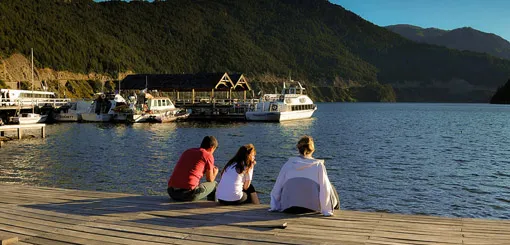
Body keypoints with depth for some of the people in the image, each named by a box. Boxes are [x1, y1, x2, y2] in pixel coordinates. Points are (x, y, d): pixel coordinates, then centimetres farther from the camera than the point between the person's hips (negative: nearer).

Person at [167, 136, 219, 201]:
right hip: (188, 193, -7)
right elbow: (210, 180, 11)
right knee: (214, 184, 17)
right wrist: (215, 172, 34)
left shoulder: (187, 151, 21)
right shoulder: (208, 156, 3)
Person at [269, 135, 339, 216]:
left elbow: (276, 189, 3)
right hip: (311, 207, -3)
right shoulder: (318, 165, -4)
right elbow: (325, 189, -7)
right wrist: (326, 210, 3)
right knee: (330, 187, 22)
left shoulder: (288, 164, 2)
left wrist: (275, 207, 13)